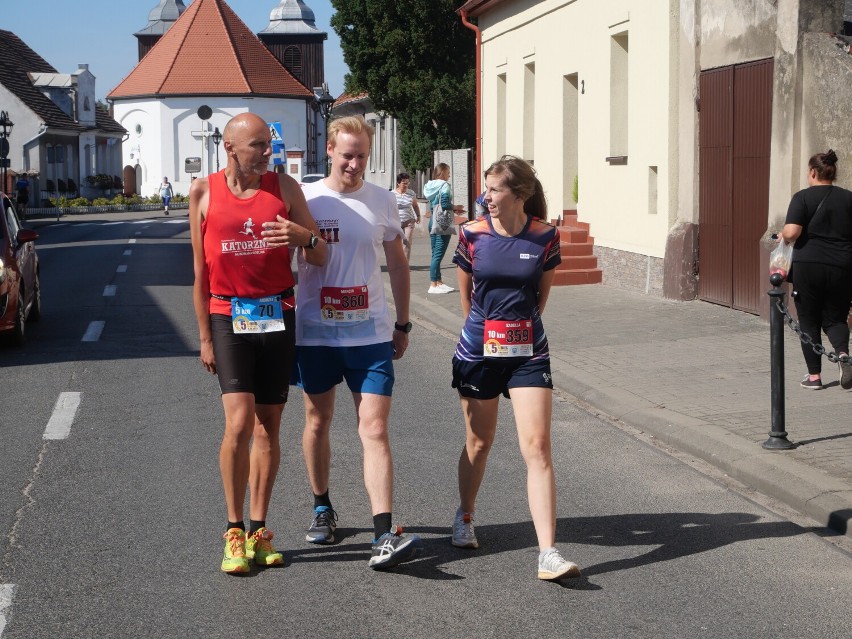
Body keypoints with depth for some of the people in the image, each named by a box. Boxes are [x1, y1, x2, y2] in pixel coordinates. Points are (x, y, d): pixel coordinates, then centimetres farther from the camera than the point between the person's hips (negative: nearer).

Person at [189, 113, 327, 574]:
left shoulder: (284, 187, 3)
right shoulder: (204, 192, 2)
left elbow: (321, 258, 5)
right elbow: (200, 271, 5)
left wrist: (305, 236, -18)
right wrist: (204, 337, 4)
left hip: (278, 318, 2)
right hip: (229, 317, -2)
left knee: (268, 427, 6)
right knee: (239, 423, -13)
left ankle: (259, 530, 17)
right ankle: (234, 531, 1)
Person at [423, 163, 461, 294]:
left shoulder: (431, 186, 14)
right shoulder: (444, 185, -11)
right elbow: (445, 204, -20)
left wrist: (453, 209, 17)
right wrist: (455, 207, -2)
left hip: (433, 223, 9)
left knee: (435, 254, 11)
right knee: (438, 255, -7)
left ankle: (439, 282, 18)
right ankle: (434, 285, -7)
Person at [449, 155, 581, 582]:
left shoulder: (545, 237, -6)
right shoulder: (472, 234, -6)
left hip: (528, 352, -1)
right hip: (478, 351, 1)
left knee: (537, 447, -9)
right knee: (479, 443, 15)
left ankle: (547, 553, -10)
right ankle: (465, 518, 41)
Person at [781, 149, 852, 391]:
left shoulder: (803, 197, -5)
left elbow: (792, 232, -15)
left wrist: (783, 237, 6)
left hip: (809, 265, -3)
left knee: (809, 320, 9)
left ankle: (814, 375, 10)